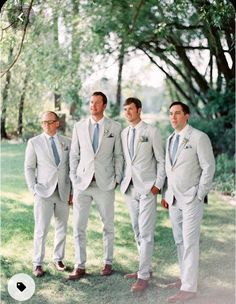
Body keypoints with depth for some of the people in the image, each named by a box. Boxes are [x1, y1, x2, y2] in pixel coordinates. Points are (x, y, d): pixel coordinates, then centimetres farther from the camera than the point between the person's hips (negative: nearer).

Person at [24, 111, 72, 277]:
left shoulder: (67, 142, 8)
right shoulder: (34, 142, 2)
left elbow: (72, 168, 9)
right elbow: (29, 168, 3)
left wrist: (72, 191, 5)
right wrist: (33, 190, -5)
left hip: (63, 193, 3)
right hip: (44, 192, -3)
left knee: (62, 229, 9)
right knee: (41, 230, -6)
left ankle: (58, 259, 23)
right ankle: (38, 264, 3)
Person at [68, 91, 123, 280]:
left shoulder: (115, 128, 2)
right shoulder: (79, 126, 7)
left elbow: (118, 155, 4)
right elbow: (74, 154, 9)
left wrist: (117, 178, -2)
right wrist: (73, 178, 2)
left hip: (105, 184, -1)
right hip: (83, 183, 1)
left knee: (108, 225, 8)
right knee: (79, 227, 0)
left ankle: (108, 263, 21)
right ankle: (80, 266, 9)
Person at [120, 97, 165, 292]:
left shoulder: (152, 131, -4)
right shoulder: (124, 133, 11)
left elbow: (161, 160, -4)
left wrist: (158, 184, -10)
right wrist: (123, 180, 7)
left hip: (147, 188, -6)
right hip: (130, 187, 6)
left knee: (146, 232, -7)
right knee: (137, 231, 10)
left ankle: (144, 276, -4)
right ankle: (146, 267, 21)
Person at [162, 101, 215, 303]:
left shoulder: (199, 138, -8)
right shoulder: (170, 139, 13)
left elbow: (209, 167, -10)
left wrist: (199, 196, -12)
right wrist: (167, 194, 13)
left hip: (191, 199, -7)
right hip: (174, 199, 7)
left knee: (190, 242, -7)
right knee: (179, 241, 11)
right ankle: (185, 278, 21)